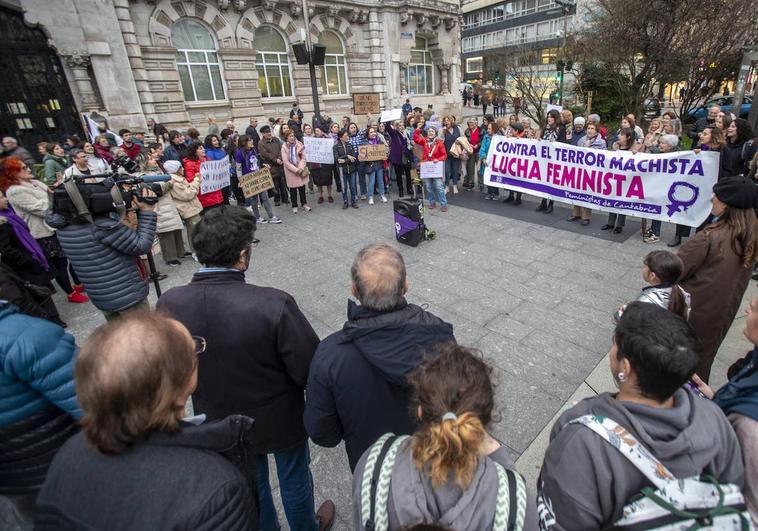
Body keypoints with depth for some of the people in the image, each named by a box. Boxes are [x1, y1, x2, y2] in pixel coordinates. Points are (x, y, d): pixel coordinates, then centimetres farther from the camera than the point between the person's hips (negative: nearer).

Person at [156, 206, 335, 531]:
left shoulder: (169, 305, -21)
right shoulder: (273, 304, -36)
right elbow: (310, 371, -26)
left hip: (220, 422, 4)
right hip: (279, 420, -3)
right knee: (294, 478, 27)